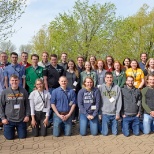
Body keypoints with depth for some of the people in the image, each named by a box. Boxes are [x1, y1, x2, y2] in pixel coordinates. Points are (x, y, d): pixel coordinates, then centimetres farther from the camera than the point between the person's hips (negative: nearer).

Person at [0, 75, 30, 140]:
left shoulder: (23, 91, -4)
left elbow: (27, 104, 2)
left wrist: (27, 115, -3)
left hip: (21, 120, 1)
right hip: (9, 120, -1)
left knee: (22, 136, 9)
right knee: (9, 137, 7)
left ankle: (19, 129, 41)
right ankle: (6, 129, 39)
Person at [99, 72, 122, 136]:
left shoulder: (117, 88, -1)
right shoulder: (101, 87, -2)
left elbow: (119, 101, -1)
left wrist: (118, 113, -4)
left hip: (114, 114, 1)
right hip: (105, 113, -1)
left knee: (115, 133, 8)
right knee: (105, 133, 2)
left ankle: (111, 125, 35)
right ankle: (106, 125, 31)